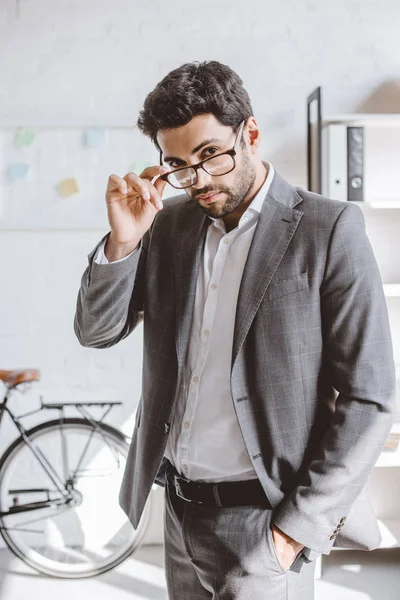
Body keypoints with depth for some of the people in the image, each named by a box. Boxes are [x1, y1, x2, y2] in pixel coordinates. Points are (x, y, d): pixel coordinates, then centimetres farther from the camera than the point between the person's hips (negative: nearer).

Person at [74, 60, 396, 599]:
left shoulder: (329, 230, -11)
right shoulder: (168, 224, 3)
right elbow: (96, 331, 4)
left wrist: (298, 528, -13)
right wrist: (122, 241, -13)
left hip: (263, 519, -5)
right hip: (181, 512, 5)